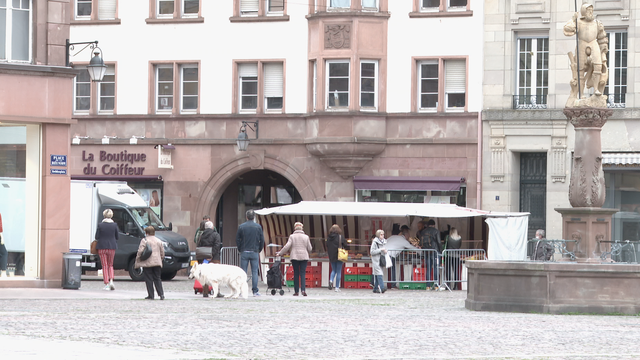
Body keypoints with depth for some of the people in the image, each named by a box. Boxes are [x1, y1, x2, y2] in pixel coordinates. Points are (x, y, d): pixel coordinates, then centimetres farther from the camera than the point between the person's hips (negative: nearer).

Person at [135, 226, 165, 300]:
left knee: (149, 280, 0)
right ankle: (161, 294, -2)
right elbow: (162, 253, 14)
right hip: (157, 263, 5)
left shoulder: (144, 240, -5)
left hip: (147, 263, -5)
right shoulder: (158, 241, 12)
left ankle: (151, 295, -1)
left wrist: (137, 262, -3)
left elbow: (140, 252, -10)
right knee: (157, 279, 10)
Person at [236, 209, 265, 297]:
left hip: (244, 252, 0)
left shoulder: (241, 226, 0)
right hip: (254, 252, 0)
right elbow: (262, 240, 3)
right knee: (254, 272, 2)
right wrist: (259, 250, 15)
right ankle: (255, 291, -1)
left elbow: (237, 239, 2)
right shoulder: (258, 227, 0)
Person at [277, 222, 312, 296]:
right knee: (303, 274, -1)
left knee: (296, 274, 4)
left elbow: (287, 246, -6)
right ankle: (303, 289, -17)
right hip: (304, 257, 1)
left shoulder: (292, 236, 0)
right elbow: (309, 248, 6)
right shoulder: (306, 237, 4)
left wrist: (280, 253, 3)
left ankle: (296, 291, 4)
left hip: (295, 257, -1)